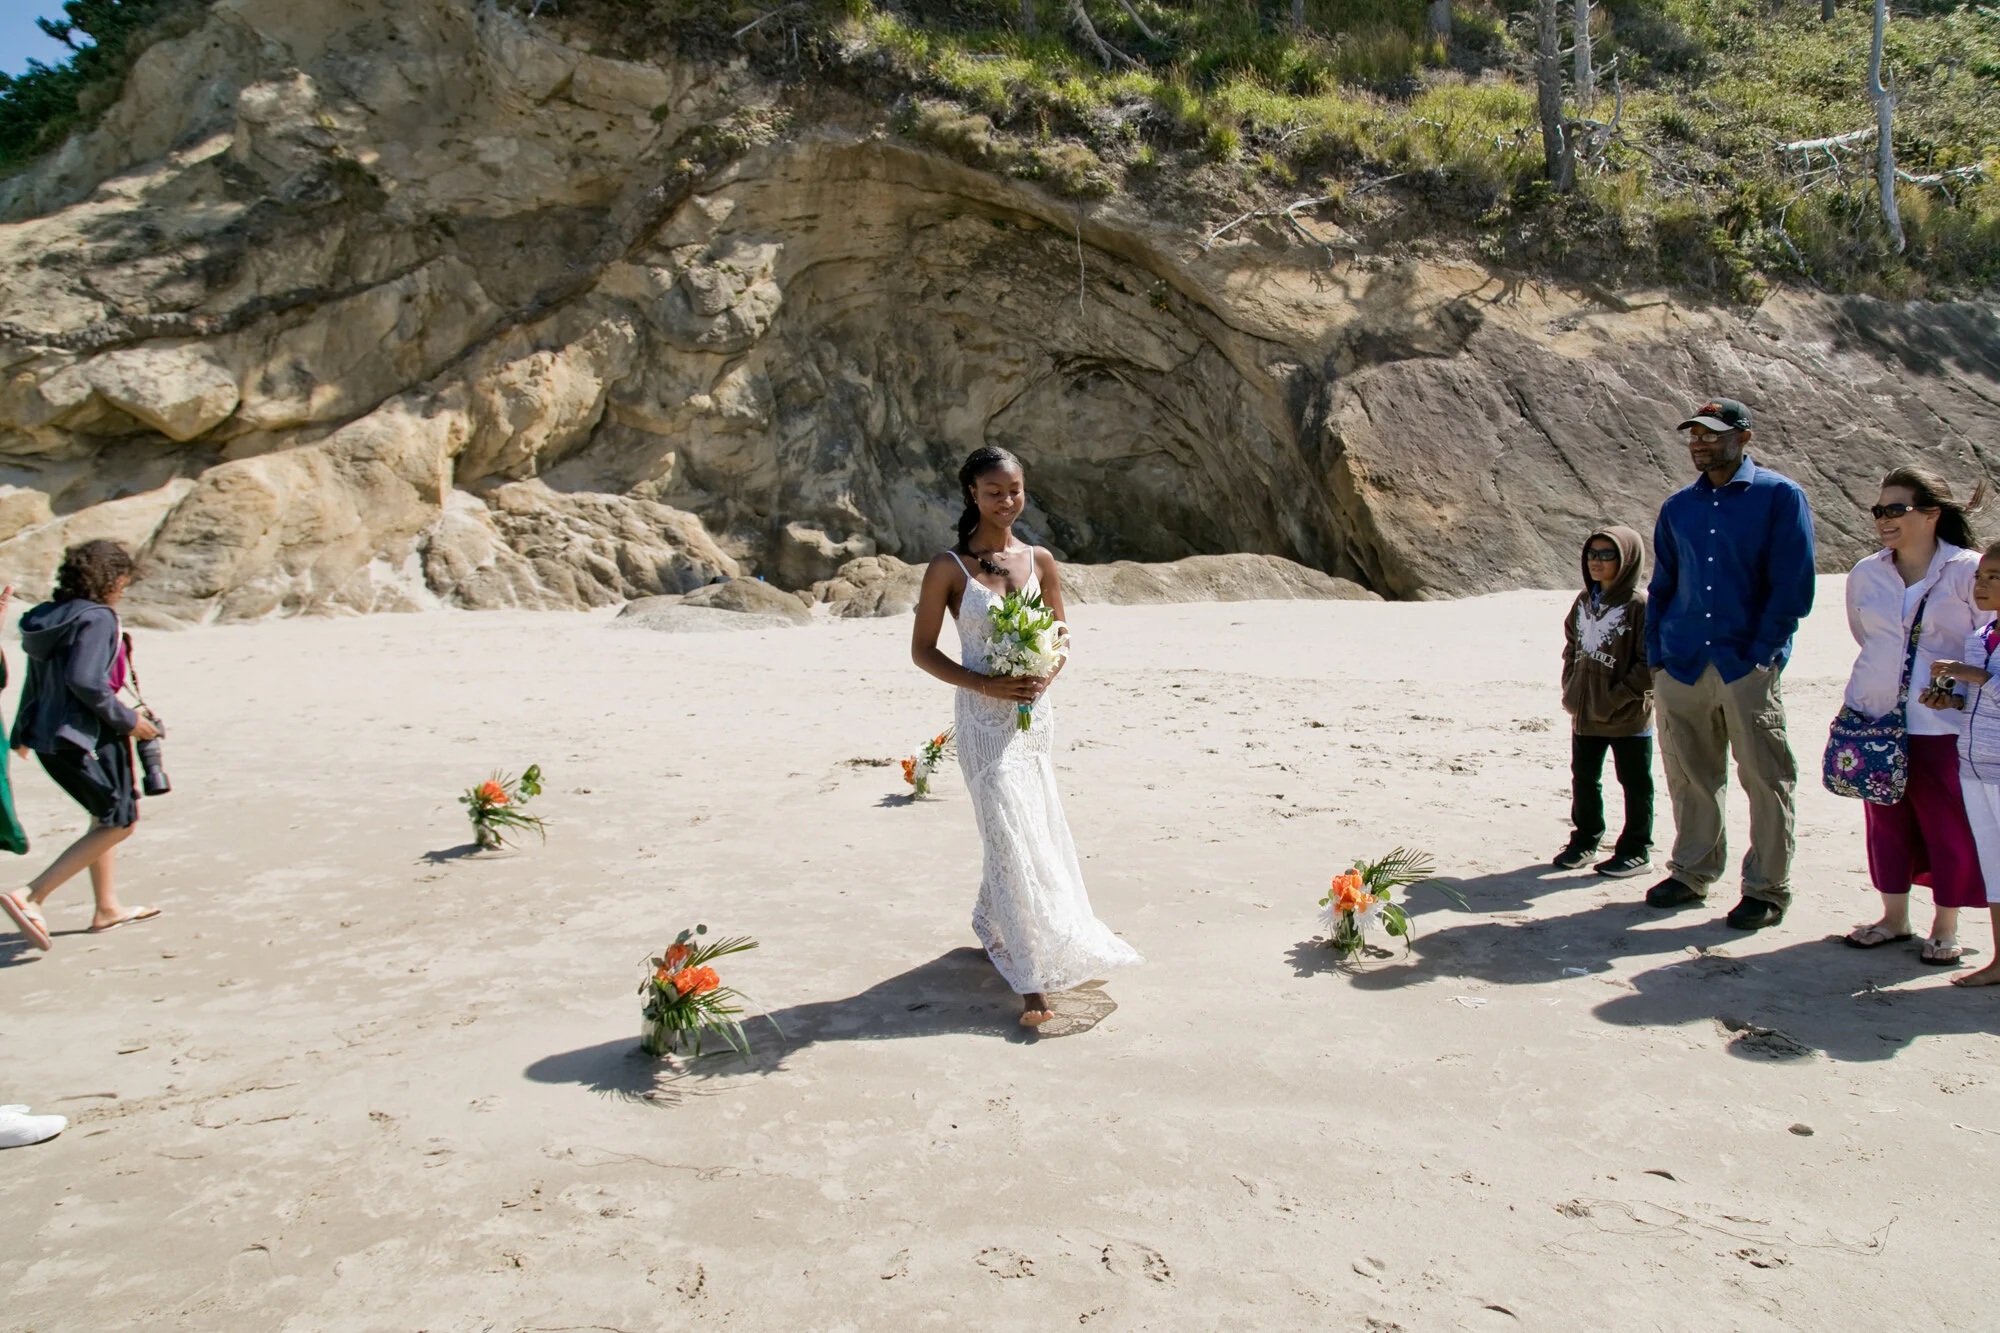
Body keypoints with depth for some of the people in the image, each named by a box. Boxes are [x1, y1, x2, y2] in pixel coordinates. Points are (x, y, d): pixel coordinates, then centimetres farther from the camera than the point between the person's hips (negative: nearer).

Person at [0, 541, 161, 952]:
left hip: (47, 735, 10)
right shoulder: (97, 618, -16)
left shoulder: (50, 616, 11)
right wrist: (128, 720, -15)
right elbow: (85, 682, -26)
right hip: (81, 738, -10)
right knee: (117, 823, -1)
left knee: (107, 818, 21)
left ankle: (108, 908, 28)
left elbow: (35, 681, 18)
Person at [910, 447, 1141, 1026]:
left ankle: (992, 925, 41)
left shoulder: (1039, 560, 5)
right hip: (985, 718, -5)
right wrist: (985, 684, -17)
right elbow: (922, 650, -5)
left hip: (1035, 713, 5)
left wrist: (1045, 676, -9)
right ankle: (1033, 978, -4)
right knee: (1014, 837, -9)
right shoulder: (949, 567, -8)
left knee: (1035, 830, 16)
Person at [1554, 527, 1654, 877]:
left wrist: (1617, 697, -19)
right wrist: (1570, 689, 7)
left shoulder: (1639, 605, -14)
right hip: (1585, 713, 7)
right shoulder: (1584, 601, 8)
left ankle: (1636, 850, 18)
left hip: (1628, 717, -7)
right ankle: (1585, 839, 30)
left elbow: (1650, 664, -16)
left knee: (1635, 783, 8)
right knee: (1584, 779, 15)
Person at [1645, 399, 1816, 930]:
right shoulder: (1677, 507, 13)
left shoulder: (1781, 497, -1)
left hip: (1748, 667, -4)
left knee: (1765, 779, 1)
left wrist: (1762, 654, -11)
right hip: (1681, 666, 5)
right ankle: (1693, 873, 24)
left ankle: (1767, 887, 12)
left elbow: (1793, 586, -5)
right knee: (1688, 776, 10)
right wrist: (1655, 655, 8)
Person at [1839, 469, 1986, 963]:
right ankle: (1894, 917, 25)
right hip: (1875, 717, 4)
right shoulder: (1866, 574, 5)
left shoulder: (1968, 571, -8)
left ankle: (1945, 927, 19)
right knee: (1885, 818, 10)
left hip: (1944, 724, -4)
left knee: (1948, 824, 4)